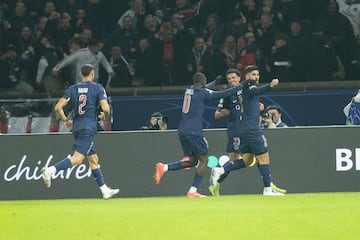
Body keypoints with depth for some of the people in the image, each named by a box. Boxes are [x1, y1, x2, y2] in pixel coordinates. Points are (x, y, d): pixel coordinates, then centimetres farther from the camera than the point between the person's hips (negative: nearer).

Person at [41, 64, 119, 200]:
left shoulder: (73, 89, 10)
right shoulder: (98, 88, -1)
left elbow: (58, 108, 2)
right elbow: (106, 109, -11)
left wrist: (65, 121, 18)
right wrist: (104, 117, 11)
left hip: (76, 127, 6)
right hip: (89, 127, -6)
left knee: (93, 158, 15)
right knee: (78, 158, -17)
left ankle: (104, 190, 19)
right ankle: (51, 170, -37)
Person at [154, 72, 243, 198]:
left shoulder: (189, 90, 15)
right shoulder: (202, 92, -7)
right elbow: (221, 94, -11)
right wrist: (240, 87, -3)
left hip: (182, 131, 8)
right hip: (194, 132, -8)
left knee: (192, 160, 16)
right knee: (203, 160, 1)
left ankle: (164, 168, 1)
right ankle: (193, 191, -6)